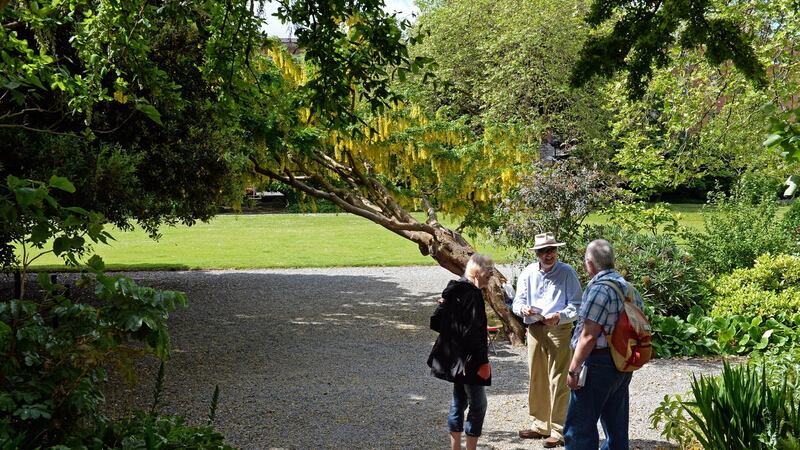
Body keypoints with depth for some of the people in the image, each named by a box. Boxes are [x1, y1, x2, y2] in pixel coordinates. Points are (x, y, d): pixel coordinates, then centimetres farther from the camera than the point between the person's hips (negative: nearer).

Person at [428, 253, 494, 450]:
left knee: (458, 403, 17)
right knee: (478, 405, 2)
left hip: (453, 359, 9)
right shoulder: (472, 294, -19)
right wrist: (482, 361, -18)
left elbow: (435, 322, 12)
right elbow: (472, 333, -24)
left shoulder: (453, 291, 7)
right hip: (470, 360, -9)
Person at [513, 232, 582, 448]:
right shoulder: (528, 273, 7)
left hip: (559, 330, -5)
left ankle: (558, 432, 2)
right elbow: (518, 301, 9)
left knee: (558, 381, -5)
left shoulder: (567, 273, -6)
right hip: (534, 330, 5)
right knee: (537, 379, 12)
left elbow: (576, 305, -8)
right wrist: (523, 309, -14)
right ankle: (541, 425, 27)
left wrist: (560, 316, -25)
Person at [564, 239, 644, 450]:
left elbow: (588, 337, -19)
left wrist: (573, 370, -14)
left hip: (598, 363, -9)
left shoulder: (599, 288, -16)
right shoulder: (629, 288, 11)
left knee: (578, 427, -4)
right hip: (624, 365, 9)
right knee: (617, 426, 14)